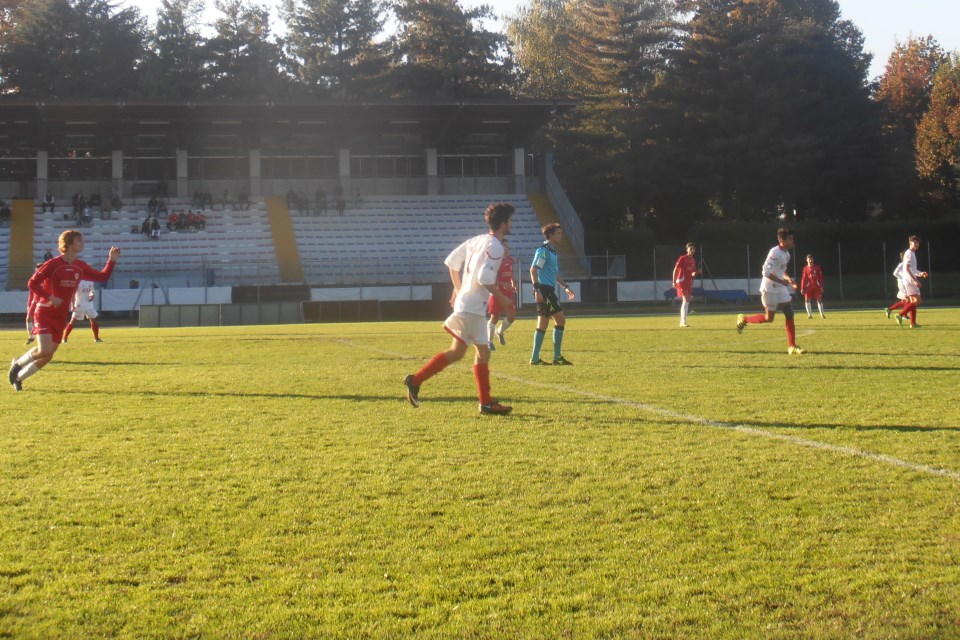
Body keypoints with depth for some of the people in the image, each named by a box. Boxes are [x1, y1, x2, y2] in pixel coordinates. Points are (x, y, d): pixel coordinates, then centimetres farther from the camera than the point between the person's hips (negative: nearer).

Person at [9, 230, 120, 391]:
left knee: (47, 356, 5)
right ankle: (18, 363, 7)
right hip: (44, 313, -6)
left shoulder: (80, 267, 5)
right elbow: (32, 283, -13)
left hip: (60, 317, 6)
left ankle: (18, 377, 22)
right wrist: (49, 297, -23)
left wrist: (112, 260, -4)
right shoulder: (53, 264, -13)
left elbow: (102, 277, 8)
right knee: (44, 351, -21)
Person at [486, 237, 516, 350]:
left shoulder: (510, 260, 8)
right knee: (494, 317, 2)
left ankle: (500, 332, 31)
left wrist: (513, 284, 7)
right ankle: (489, 341, 16)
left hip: (508, 292, 6)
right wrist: (502, 284, -28)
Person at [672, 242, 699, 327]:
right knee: (686, 300, -16)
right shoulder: (683, 258, -7)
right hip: (682, 281, -8)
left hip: (689, 282, 8)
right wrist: (674, 281, -15)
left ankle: (682, 321, 17)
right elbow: (675, 269, -9)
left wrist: (694, 274, -5)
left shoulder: (693, 261, 14)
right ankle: (683, 321, -17)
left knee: (686, 301, 9)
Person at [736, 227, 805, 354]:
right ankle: (743, 319, 23)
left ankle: (792, 347, -1)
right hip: (769, 288, -8)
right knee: (769, 318, -1)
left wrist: (789, 279, 6)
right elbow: (766, 271, -25)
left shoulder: (786, 254, 10)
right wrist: (782, 281, -22)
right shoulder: (775, 252, -19)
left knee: (789, 313, -1)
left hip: (781, 288, 8)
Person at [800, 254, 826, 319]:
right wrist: (802, 288, -1)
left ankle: (822, 314, 6)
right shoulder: (805, 268, 3)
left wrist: (821, 287, -3)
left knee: (819, 299, -1)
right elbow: (804, 279, 3)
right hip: (809, 286, 1)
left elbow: (821, 277, 2)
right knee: (807, 300, -5)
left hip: (817, 286, -1)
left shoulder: (817, 267, 1)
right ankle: (810, 314, 2)